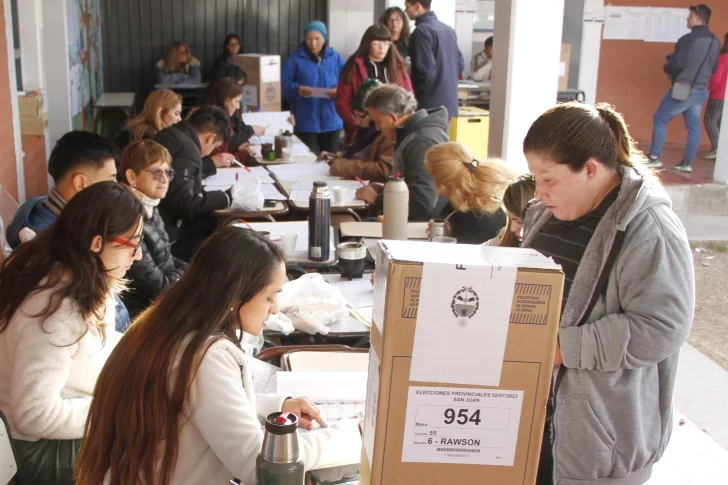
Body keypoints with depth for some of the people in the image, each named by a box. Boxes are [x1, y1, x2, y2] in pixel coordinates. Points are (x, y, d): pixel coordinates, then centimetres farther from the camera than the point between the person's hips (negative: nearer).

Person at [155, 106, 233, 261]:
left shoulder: (173, 135, 10)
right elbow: (184, 202, -27)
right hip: (163, 231, -10)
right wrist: (225, 198, -17)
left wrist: (213, 165, 32)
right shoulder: (186, 149, -21)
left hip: (159, 219, 10)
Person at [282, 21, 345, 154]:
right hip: (306, 123, -2)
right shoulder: (296, 59, 0)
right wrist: (298, 90, -23)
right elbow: (284, 86, -4)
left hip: (331, 121, 3)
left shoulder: (335, 58, 8)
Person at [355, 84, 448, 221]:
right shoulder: (416, 132, 15)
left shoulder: (423, 141, -18)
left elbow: (422, 201, -26)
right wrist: (385, 190, 9)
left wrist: (376, 199, -13)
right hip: (408, 221, 9)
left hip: (425, 225, -9)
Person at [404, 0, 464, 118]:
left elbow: (426, 72, -19)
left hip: (429, 106, -8)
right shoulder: (448, 30, 12)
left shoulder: (422, 31, -14)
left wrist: (413, 98, -6)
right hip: (449, 103, 8)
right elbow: (460, 65, 15)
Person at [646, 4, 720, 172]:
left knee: (660, 119, 4)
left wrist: (667, 67, 1)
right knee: (693, 125, 10)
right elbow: (714, 68, 14)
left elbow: (677, 64, -19)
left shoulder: (689, 39, -16)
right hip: (702, 91, 7)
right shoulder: (715, 42, 7)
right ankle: (687, 163, 10)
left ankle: (654, 157, 3)